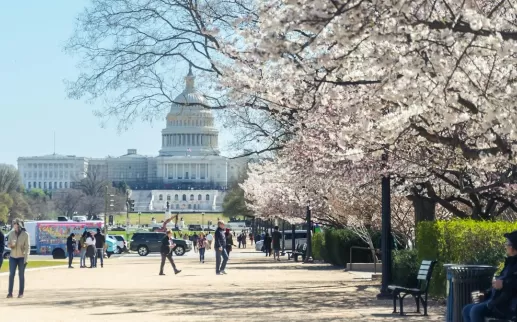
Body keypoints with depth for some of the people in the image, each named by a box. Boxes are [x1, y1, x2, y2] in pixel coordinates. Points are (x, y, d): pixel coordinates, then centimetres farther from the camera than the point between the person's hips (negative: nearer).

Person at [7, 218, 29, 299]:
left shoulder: (25, 234, -8)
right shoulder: (12, 234, 2)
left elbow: (27, 247, -8)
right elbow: (8, 243, 9)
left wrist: (26, 258, -13)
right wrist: (11, 244, -16)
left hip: (21, 257, -3)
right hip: (13, 257, 3)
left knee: (21, 275, 4)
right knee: (11, 274, -3)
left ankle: (21, 293, 10)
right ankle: (10, 293, -2)